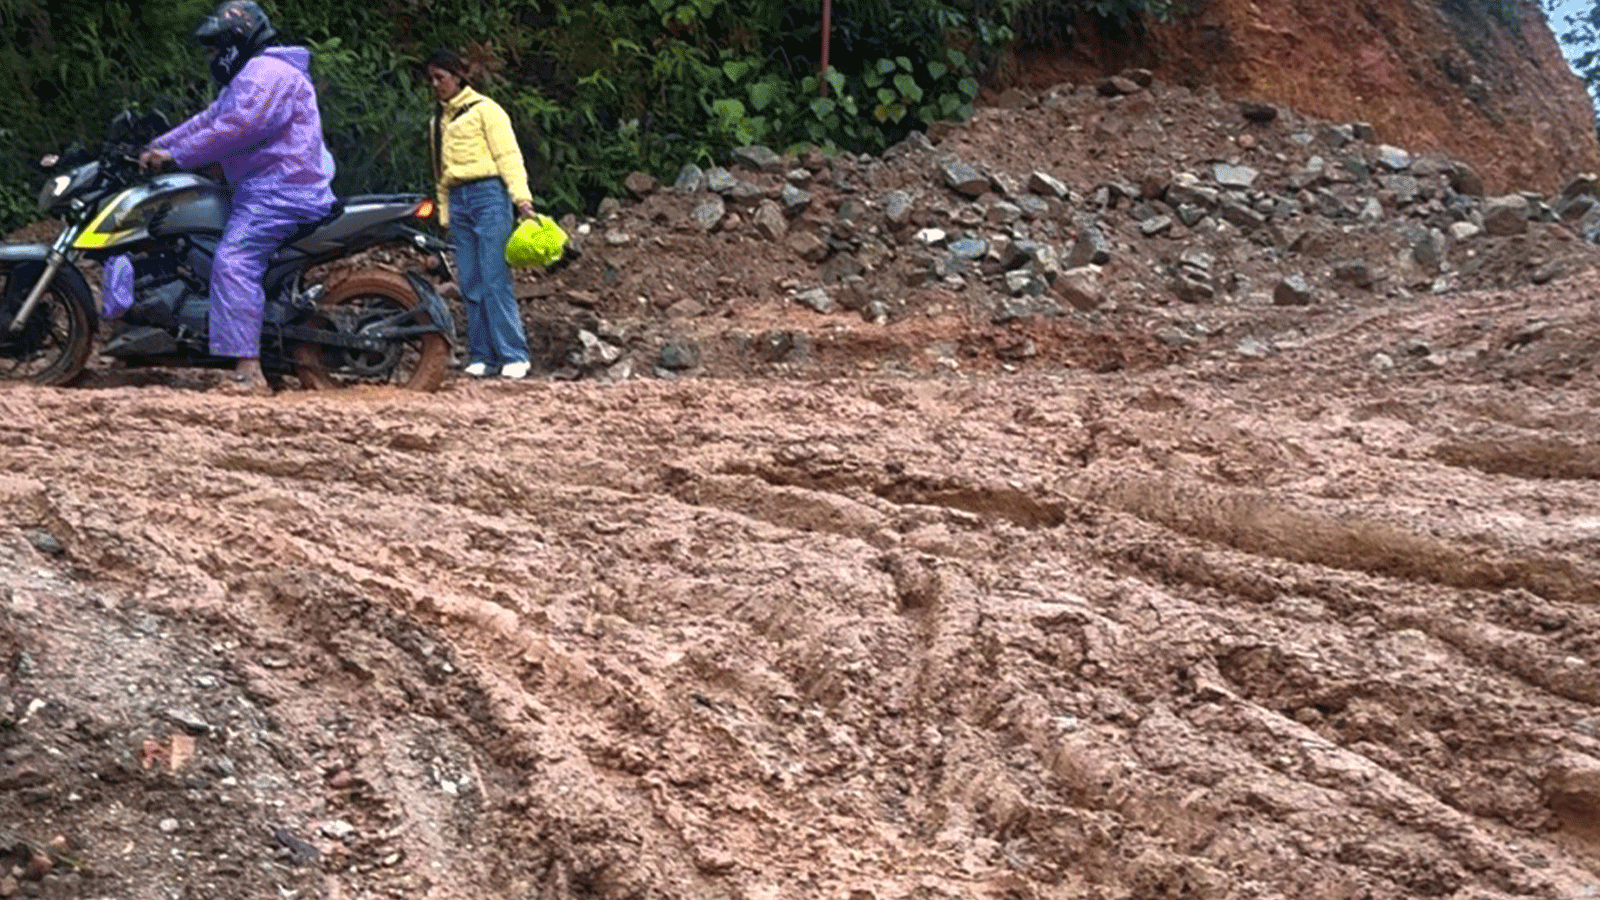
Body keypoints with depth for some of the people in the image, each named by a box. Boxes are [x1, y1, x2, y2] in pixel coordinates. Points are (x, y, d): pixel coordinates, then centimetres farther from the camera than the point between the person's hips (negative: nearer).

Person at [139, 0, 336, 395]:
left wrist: (175, 156, -17)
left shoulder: (266, 73, -11)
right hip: (265, 189, 12)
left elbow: (234, 129, -21)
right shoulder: (249, 76, 26)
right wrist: (155, 147, 14)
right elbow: (208, 119, 23)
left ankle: (248, 371, -35)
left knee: (234, 261, -25)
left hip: (279, 190, -12)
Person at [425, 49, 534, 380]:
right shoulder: (437, 121, 22)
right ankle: (481, 356, 4)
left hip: (488, 195, -6)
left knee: (495, 281, -12)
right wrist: (444, 215, 19)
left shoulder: (484, 110, 1)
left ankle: (514, 355, -10)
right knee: (470, 285, 2)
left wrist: (521, 197, -17)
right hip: (457, 201, 7)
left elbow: (508, 155, -7)